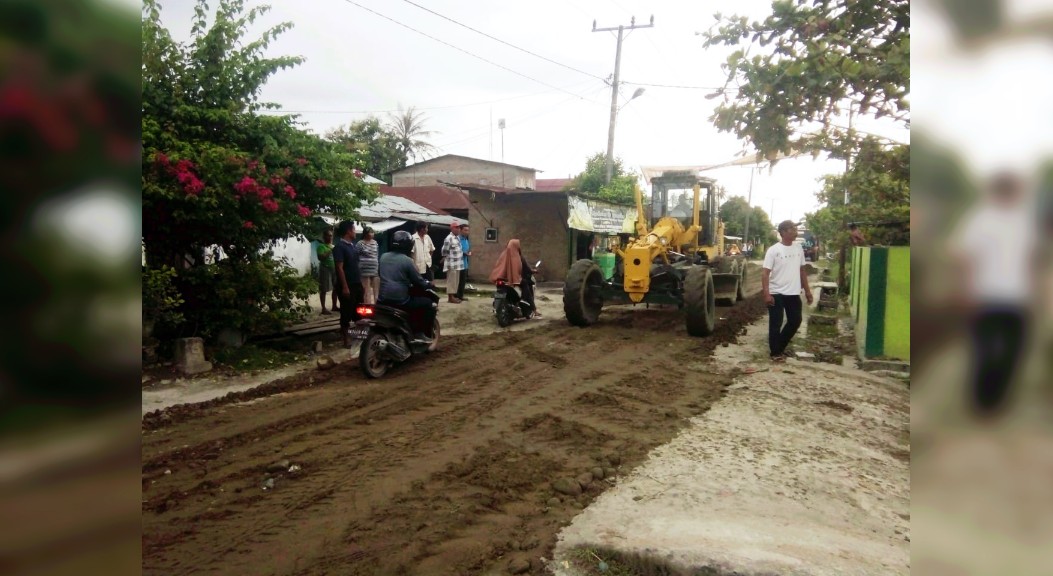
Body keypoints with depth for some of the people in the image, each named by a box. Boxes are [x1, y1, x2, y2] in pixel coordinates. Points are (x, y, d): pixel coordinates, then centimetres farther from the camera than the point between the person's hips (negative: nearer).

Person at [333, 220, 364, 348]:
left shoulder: (353, 245, 12)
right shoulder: (340, 246, -13)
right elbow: (339, 268, -18)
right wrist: (345, 286, -21)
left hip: (357, 283, 8)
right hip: (347, 285, -8)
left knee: (358, 310, 14)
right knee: (346, 311, -1)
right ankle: (345, 338, 7)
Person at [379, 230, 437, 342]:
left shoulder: (383, 256, 7)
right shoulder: (407, 260, -12)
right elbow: (419, 281, -7)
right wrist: (430, 285, 14)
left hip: (383, 299, 7)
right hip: (400, 300, -7)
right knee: (431, 304, 5)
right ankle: (420, 333, 5)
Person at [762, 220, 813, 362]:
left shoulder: (798, 249, 6)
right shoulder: (773, 250, -11)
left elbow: (802, 270, 15)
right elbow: (765, 273, -13)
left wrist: (807, 290, 14)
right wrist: (766, 293, -21)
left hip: (794, 293, 6)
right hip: (776, 293, -6)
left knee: (795, 321, 11)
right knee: (775, 324, 2)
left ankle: (780, 347, 29)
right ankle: (775, 352, 15)